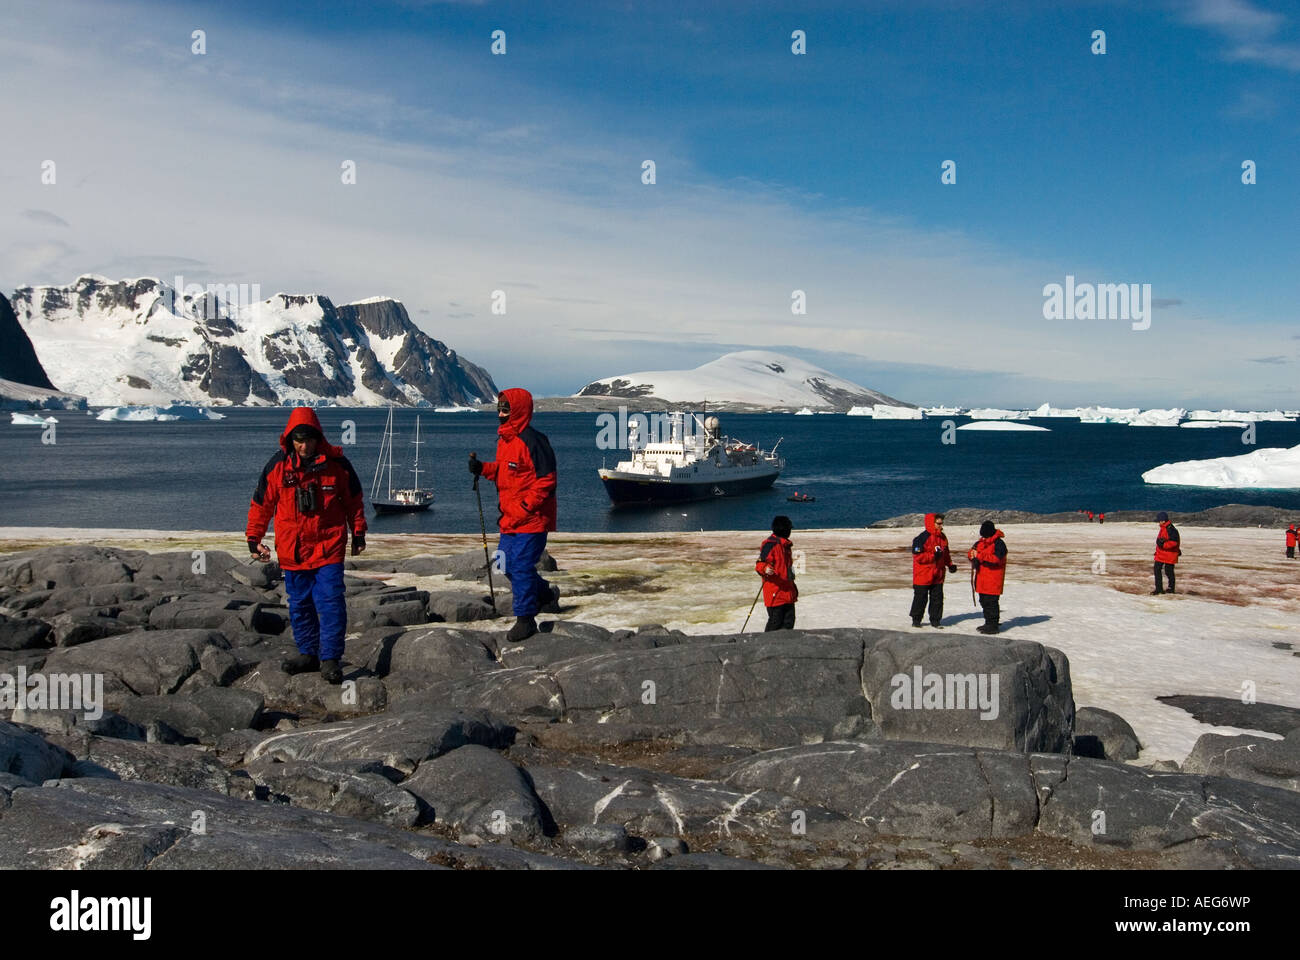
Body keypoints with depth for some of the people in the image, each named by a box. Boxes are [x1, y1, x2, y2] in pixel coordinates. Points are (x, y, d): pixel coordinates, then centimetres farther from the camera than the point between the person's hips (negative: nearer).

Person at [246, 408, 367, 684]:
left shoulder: (336, 462, -4)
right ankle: (308, 653, 23)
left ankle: (330, 658, -4)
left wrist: (358, 534, 12)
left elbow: (354, 499, 9)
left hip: (329, 547, -2)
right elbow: (261, 504, 7)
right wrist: (254, 539, 6)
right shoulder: (277, 465, -3)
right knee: (299, 604, 10)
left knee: (331, 602, -8)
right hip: (292, 550, 2)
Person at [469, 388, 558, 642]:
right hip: (509, 519, 9)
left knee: (521, 566, -7)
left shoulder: (533, 441, -18)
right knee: (508, 563, 15)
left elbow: (546, 480, -18)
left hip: (531, 519, -9)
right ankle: (545, 594, 36)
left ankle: (525, 619, 5)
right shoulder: (503, 439, 11)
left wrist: (525, 508, -21)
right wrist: (483, 468, 3)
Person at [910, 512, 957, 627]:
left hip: (938, 576, 6)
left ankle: (935, 620, 17)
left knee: (937, 598, 8)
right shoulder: (922, 538, -16)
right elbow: (918, 556, -18)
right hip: (923, 575, -6)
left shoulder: (943, 538, 8)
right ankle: (916, 620, 14)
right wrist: (933, 556, -23)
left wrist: (950, 564, 6)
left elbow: (946, 554, 20)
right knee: (920, 598, 2)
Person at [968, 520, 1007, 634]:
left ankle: (993, 625, -3)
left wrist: (979, 555, -23)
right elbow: (971, 553, 15)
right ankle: (988, 623, 24)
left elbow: (996, 558, -23)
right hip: (981, 577, 8)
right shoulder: (980, 542, 13)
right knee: (984, 601, 14)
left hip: (993, 578, -8)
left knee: (991, 601, -8)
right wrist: (972, 555, -9)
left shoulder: (999, 543, -12)